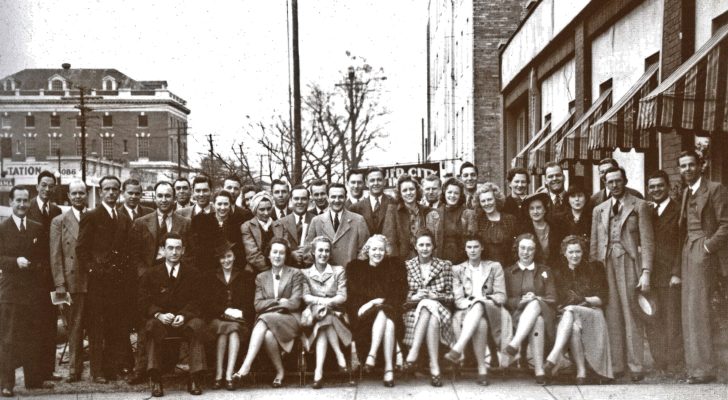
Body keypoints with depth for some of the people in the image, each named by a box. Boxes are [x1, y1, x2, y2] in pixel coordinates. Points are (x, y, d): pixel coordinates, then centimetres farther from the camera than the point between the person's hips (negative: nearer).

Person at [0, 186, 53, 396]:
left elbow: (45, 257, 13)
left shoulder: (38, 228, 12)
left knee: (34, 337, 10)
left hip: (35, 290, 4)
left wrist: (41, 268, -5)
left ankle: (34, 378, 20)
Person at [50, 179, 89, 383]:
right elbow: (55, 256, 0)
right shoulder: (59, 221, 4)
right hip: (73, 281, -1)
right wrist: (60, 285, -7)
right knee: (75, 327, 5)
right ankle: (74, 369, 14)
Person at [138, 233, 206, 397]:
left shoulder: (193, 273, 9)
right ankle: (155, 380, -34)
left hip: (185, 320, 0)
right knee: (152, 325, -35)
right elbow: (144, 302, 1)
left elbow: (196, 302, 2)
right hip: (160, 319, 0)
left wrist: (184, 316, -19)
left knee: (197, 324, -33)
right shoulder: (151, 274, 9)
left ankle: (195, 379, -29)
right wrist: (159, 315, -19)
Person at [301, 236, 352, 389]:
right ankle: (339, 356, -38)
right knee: (323, 320, -36)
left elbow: (342, 296, 3)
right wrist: (322, 301, -18)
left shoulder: (338, 271, 14)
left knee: (323, 324, -34)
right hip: (314, 314, 0)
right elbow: (306, 297, 1)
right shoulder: (305, 273, 14)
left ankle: (319, 370, -38)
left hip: (335, 312, 0)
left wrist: (328, 302, -17)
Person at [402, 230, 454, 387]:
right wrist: (415, 296, -12)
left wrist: (434, 296, -11)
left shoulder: (445, 265, 11)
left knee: (430, 310, -36)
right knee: (431, 317, -34)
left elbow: (450, 296, 8)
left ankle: (413, 353, -36)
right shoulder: (407, 266, 11)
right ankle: (434, 367, -36)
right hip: (413, 312, 0)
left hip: (440, 311, 0)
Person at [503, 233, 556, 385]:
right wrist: (521, 301, -13)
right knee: (537, 321, -37)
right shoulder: (508, 272, 19)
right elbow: (505, 300, 8)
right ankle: (539, 371, -46)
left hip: (542, 312, 0)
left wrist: (536, 298, -12)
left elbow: (552, 299, 9)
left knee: (535, 304, -37)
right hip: (518, 315, 0)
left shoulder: (545, 271, 20)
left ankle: (515, 344, -51)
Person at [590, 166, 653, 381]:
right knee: (612, 316, 2)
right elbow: (594, 244, 14)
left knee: (631, 314, -3)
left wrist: (646, 272, -10)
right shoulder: (599, 210, 16)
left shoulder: (639, 206, 5)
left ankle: (635, 366, 2)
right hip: (606, 265, 3)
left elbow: (647, 241, -1)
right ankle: (615, 365, 7)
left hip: (630, 263, -3)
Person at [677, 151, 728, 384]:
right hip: (688, 253, 8)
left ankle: (703, 369, -4)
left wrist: (708, 246, -15)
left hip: (704, 253, -8)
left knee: (697, 309, -10)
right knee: (689, 310, 7)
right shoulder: (685, 193, 18)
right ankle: (695, 365, 13)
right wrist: (685, 248, 5)